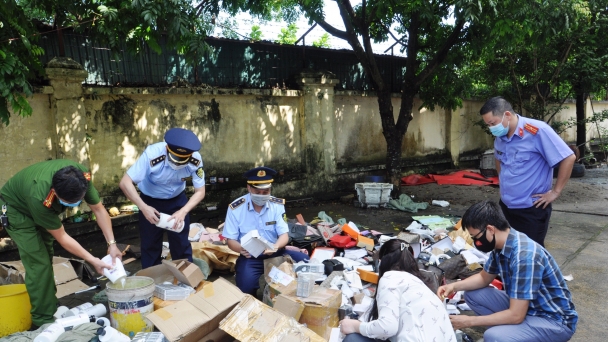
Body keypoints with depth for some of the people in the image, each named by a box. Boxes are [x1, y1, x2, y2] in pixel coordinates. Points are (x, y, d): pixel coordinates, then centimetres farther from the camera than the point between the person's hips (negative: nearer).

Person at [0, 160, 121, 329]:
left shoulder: (82, 176, -32)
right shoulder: (39, 197, -44)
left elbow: (98, 209, -17)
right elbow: (61, 237, -31)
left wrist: (112, 244, -23)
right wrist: (93, 261, -28)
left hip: (43, 208, 6)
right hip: (17, 209, -6)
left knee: (47, 259, 14)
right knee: (39, 264, -13)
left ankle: (51, 309, 27)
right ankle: (43, 321, -2)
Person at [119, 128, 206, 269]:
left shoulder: (195, 160, -27)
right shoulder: (152, 155, -35)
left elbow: (200, 191, -17)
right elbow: (125, 183, -31)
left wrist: (183, 212, -32)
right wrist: (143, 207, -39)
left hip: (177, 200, 2)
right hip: (151, 201, -1)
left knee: (181, 243, 7)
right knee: (150, 244, 7)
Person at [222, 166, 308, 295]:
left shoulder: (277, 205, -4)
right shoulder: (235, 208, -11)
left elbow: (284, 235, -6)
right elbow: (231, 240, -6)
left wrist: (275, 247, -30)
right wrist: (242, 249, -30)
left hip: (275, 253, 3)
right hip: (250, 257, -2)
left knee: (304, 262, -20)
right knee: (246, 287, -30)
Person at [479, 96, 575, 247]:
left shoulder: (537, 131, -20)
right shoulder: (499, 136, 2)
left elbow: (568, 158, -18)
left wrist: (555, 191, -14)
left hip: (531, 209, -7)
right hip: (506, 206, 7)